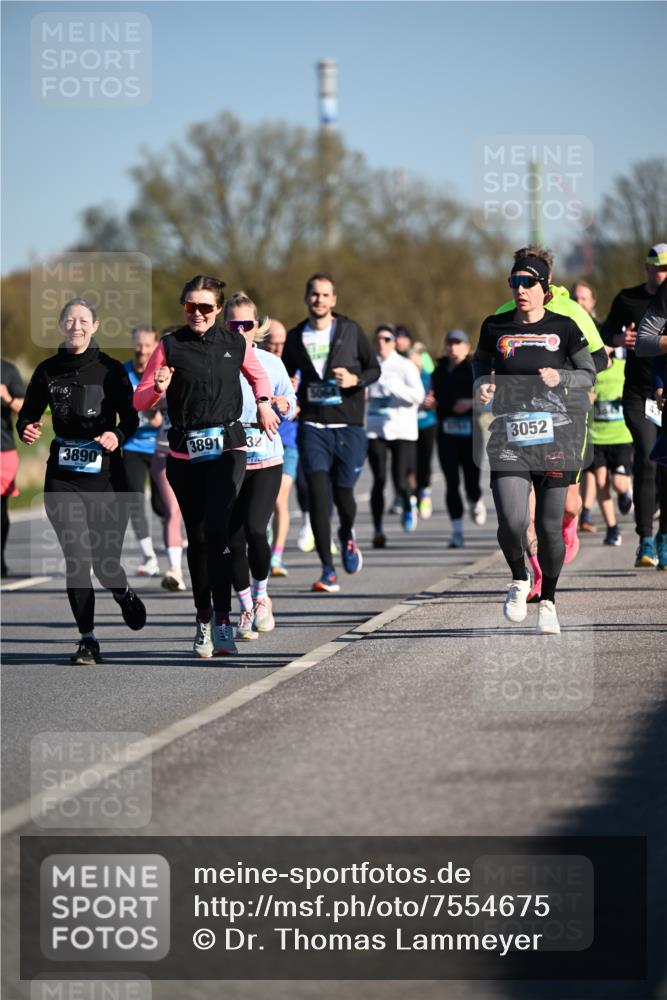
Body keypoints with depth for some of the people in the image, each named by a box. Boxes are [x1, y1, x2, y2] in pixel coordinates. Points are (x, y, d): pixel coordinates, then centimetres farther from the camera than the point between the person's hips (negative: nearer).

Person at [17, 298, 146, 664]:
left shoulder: (111, 369, 1)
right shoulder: (47, 371, 6)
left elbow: (130, 417, 3)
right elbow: (28, 414, 12)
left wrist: (117, 435, -18)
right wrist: (26, 429, -10)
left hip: (106, 473, -1)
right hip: (63, 476, 1)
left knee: (105, 559, 0)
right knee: (77, 557, -10)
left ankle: (122, 593, 37)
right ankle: (87, 638, 0)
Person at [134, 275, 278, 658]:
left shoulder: (235, 343, 6)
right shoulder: (170, 347, 2)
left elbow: (259, 376, 27)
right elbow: (139, 400, 3)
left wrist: (264, 403, 9)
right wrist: (158, 389, -18)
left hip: (227, 447, -1)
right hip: (185, 452, 1)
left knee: (217, 529, -18)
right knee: (197, 537, 6)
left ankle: (222, 620, -20)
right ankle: (204, 621, 20)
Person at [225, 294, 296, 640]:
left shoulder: (271, 363, 4)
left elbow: (291, 404, 13)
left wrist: (283, 405, -9)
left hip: (266, 459, -1)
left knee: (254, 529, -17)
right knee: (234, 538, -1)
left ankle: (261, 596, 8)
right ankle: (246, 610, 15)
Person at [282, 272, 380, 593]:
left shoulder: (350, 330, 2)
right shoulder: (296, 337, 7)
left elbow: (374, 368, 8)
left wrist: (355, 380, -12)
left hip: (348, 425, -1)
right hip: (312, 426, 1)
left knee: (343, 493, 3)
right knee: (317, 493, -12)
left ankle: (347, 536, 39)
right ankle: (328, 570, -8)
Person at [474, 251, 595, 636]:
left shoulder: (564, 328, 0)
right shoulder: (496, 327, 4)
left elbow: (589, 374, 7)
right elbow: (481, 360, 22)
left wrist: (561, 377, -12)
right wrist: (483, 383, 1)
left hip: (554, 437, 0)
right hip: (508, 436, 0)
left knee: (549, 525, 3)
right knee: (511, 522, -15)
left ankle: (548, 600, 22)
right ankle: (519, 580, 15)